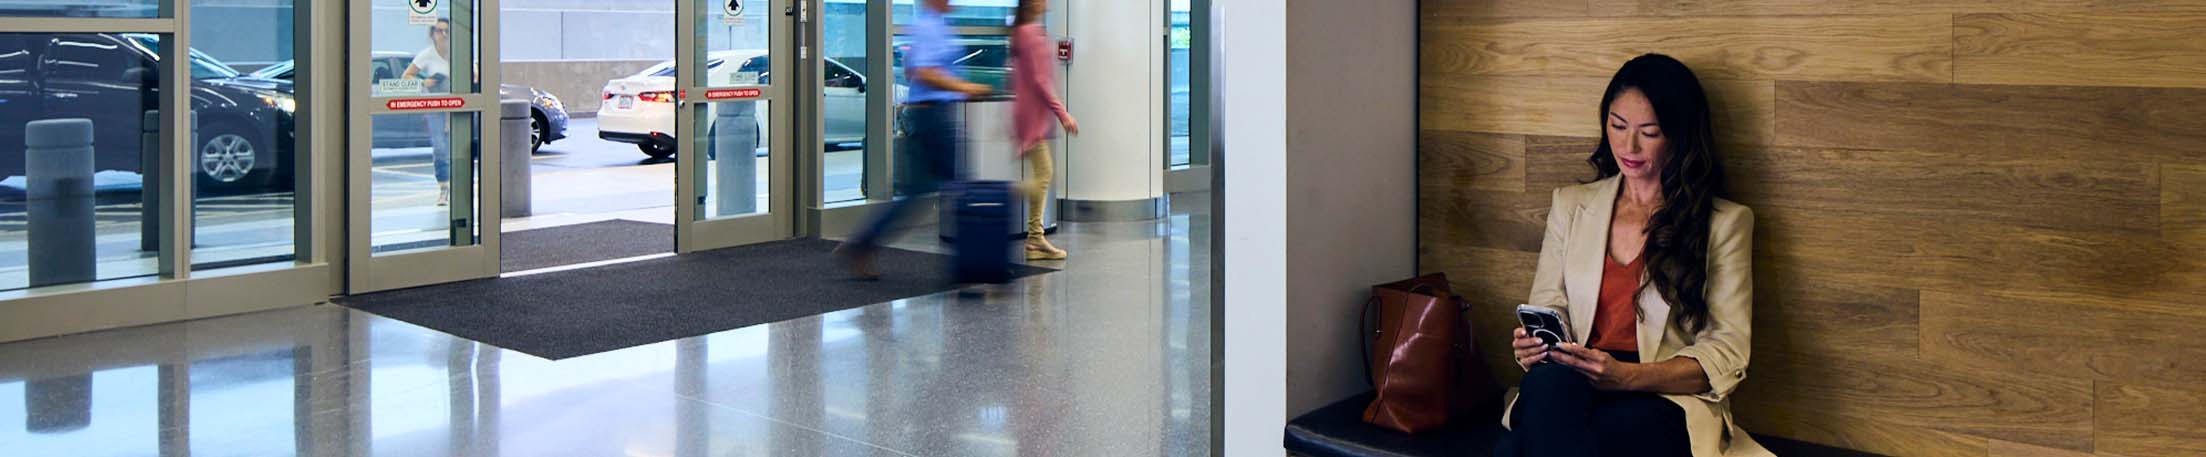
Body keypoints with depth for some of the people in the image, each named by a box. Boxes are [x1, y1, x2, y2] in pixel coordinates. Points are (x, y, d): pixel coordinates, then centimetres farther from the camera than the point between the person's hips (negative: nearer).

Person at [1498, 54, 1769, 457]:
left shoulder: (1725, 223, 8)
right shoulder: (1571, 205, 19)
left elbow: (1728, 352, 0)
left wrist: (1626, 375, -17)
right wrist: (1533, 346, -8)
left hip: (1666, 401, -4)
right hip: (1569, 387, 4)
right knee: (1550, 380, -38)